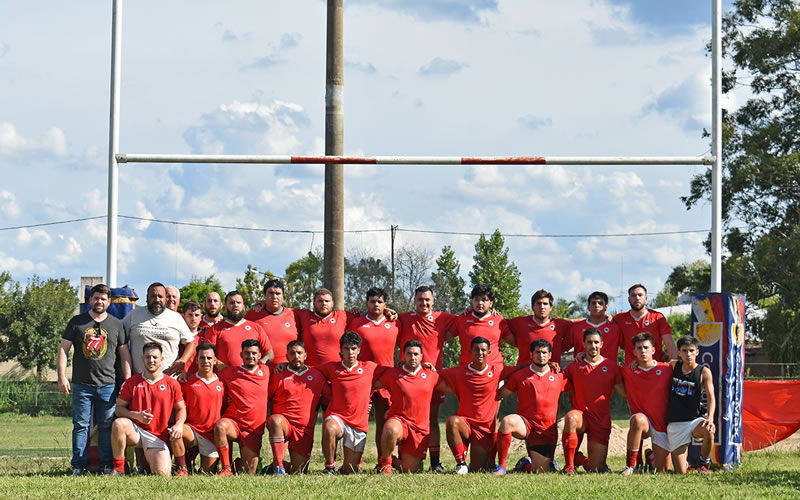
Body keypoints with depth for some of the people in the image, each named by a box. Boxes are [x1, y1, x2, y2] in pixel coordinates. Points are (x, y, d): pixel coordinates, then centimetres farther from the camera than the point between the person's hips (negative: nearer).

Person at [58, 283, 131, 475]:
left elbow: (124, 354, 11)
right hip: (82, 385, 0)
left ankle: (108, 464, 7)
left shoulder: (116, 325, 11)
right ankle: (79, 465, 5)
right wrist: (62, 377, -3)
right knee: (80, 425, 0)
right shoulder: (77, 322, 8)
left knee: (106, 426, 1)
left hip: (108, 385, 0)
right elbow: (63, 349, 7)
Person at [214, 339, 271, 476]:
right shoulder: (230, 372, 2)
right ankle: (226, 469, -27)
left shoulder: (265, 371, 9)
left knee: (249, 473, -7)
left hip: (254, 431, 2)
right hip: (233, 423, -2)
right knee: (220, 426, -40)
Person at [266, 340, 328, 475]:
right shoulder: (278, 376, 6)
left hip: (305, 429, 1)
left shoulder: (316, 375, 10)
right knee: (276, 420, -39)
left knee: (297, 472, -7)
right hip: (283, 423, -1)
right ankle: (278, 466, -35)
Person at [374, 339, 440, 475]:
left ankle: (400, 459, 38)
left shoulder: (431, 376, 9)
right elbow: (371, 386, 12)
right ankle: (385, 462, -12)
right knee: (391, 431, -42)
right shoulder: (392, 374, 3)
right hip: (398, 420, -2)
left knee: (409, 471, 0)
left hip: (420, 429, 2)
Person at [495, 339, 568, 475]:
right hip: (524, 422, -2)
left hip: (547, 430, 2)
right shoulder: (520, 375, 6)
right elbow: (500, 394, 10)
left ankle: (530, 461, 37)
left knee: (540, 471, -3)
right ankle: (501, 466, -27)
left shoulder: (559, 376, 9)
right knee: (507, 421, -37)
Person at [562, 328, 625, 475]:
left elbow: (625, 393, 2)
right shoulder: (574, 367, 5)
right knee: (570, 418, -40)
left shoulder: (612, 367, 4)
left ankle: (578, 458, 33)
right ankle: (569, 465, -24)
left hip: (602, 421, 1)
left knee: (595, 469, -4)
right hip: (581, 415, -1)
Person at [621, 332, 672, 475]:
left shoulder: (666, 369, -5)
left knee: (661, 471, 2)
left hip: (663, 425, 1)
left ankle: (652, 455, 39)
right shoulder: (627, 371, -1)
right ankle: (630, 465, -29)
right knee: (638, 419, -39)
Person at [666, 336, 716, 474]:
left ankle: (703, 464, -9)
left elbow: (711, 397, -8)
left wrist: (710, 417, -27)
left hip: (695, 419, -1)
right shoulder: (674, 366, 5)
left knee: (708, 431, -39)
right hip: (675, 423, 1)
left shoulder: (704, 372, -3)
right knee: (680, 472, -7)